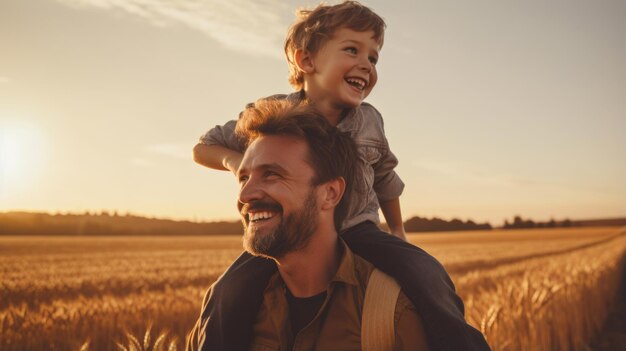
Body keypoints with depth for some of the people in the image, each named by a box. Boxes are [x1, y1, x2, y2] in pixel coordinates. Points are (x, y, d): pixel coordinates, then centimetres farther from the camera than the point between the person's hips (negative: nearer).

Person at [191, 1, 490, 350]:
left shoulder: (369, 121, -5)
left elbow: (384, 177, 14)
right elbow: (203, 147, 0)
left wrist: (398, 232, 19)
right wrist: (235, 161, -22)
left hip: (357, 231, 1)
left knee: (429, 278, -23)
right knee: (228, 297, -25)